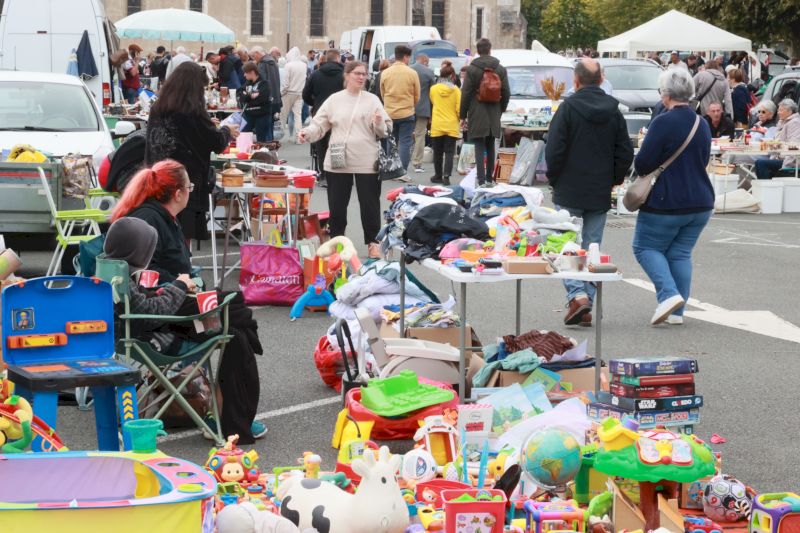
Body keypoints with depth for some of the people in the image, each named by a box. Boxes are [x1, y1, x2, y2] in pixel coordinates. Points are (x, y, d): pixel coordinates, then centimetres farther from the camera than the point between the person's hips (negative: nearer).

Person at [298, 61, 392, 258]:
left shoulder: (372, 100, 3)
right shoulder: (334, 100, 5)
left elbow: (385, 130, 1)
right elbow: (319, 124, 4)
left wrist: (379, 124, -21)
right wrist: (306, 133, -14)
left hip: (367, 162, -1)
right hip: (337, 161, 1)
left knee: (370, 203, 3)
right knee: (337, 204, 8)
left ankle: (373, 242, 14)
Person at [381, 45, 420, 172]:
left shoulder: (385, 73, -1)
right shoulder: (412, 73, -8)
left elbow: (382, 94, 9)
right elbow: (417, 96, 1)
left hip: (389, 113, 3)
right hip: (407, 113, -3)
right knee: (405, 143, 1)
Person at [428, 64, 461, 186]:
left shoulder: (433, 89, -4)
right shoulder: (455, 90, -8)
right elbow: (459, 108, -6)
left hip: (437, 125, 1)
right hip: (451, 125, -1)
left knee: (438, 152, 13)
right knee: (449, 152, 1)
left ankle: (438, 176, 22)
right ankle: (446, 176, -12)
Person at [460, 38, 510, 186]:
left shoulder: (472, 69, -7)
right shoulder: (500, 69, 5)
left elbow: (465, 94, -7)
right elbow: (506, 94, 8)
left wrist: (463, 115, 0)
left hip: (477, 115, -4)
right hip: (494, 116, 4)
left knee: (479, 148, -5)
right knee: (490, 147, 14)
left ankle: (481, 180, -13)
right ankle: (489, 178, 20)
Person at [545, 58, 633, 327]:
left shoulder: (568, 107, -9)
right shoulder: (613, 111, 4)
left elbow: (553, 150, -12)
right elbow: (625, 153, 5)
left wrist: (555, 180, 2)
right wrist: (612, 180, 15)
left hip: (569, 192, -4)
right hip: (600, 194, 4)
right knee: (592, 247, 10)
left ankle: (577, 295, -17)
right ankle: (586, 308, 9)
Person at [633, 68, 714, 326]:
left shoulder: (663, 123, -17)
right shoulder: (702, 124, 7)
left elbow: (642, 163, -16)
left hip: (666, 204, -7)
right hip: (700, 202, 7)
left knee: (646, 248, 7)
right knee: (681, 254, 12)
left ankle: (669, 294, -12)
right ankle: (677, 313, 8)